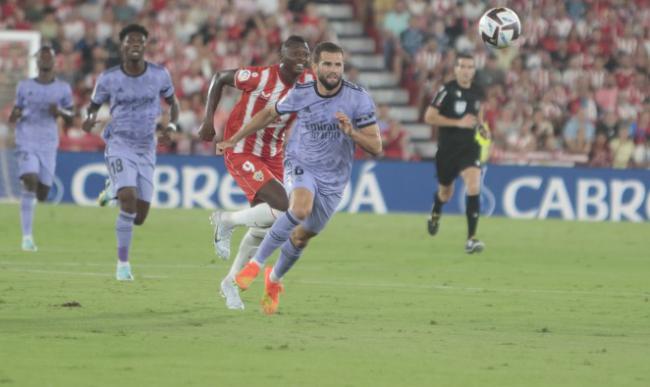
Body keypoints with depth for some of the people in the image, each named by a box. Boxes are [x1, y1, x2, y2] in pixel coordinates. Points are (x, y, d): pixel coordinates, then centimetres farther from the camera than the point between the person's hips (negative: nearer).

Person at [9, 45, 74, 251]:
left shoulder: (63, 89, 6)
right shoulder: (24, 86, 6)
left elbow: (70, 119, 12)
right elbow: (16, 112, 14)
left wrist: (61, 112, -10)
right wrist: (14, 115, -10)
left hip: (49, 144, 2)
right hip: (27, 141, -2)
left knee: (42, 193, 1)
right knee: (30, 181, -20)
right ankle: (27, 236, -19)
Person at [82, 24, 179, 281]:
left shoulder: (159, 75, -3)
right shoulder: (108, 79, -6)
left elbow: (173, 102, 13)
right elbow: (94, 105, 8)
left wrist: (171, 126, -6)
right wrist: (90, 119, -16)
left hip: (146, 149, 3)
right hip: (119, 145, -3)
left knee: (140, 215, 2)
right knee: (129, 199, -25)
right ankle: (123, 263, -13)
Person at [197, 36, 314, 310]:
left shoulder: (309, 82, -6)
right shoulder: (260, 77, -20)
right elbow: (219, 79, -6)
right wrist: (209, 120, -10)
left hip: (272, 158, 7)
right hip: (241, 153, -7)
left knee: (263, 224, 11)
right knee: (281, 208, -23)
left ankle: (231, 281, 30)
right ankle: (226, 221, 3)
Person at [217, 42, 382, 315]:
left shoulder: (359, 99, -15)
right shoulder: (300, 94, -11)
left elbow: (376, 147, -13)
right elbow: (269, 114, 9)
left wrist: (351, 132, -32)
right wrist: (233, 140, 14)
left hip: (332, 179, 1)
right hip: (300, 165, -1)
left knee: (302, 236, 11)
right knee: (301, 208, -34)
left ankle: (273, 281, 41)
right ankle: (256, 264, -22)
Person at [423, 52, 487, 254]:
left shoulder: (477, 91, 3)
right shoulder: (447, 90, -12)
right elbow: (429, 117, -16)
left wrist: (481, 126, 6)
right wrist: (458, 122, -22)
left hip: (470, 147, 2)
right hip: (447, 148, -2)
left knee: (474, 188, -20)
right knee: (445, 192, 17)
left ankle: (471, 239, -17)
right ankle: (435, 214, 55)